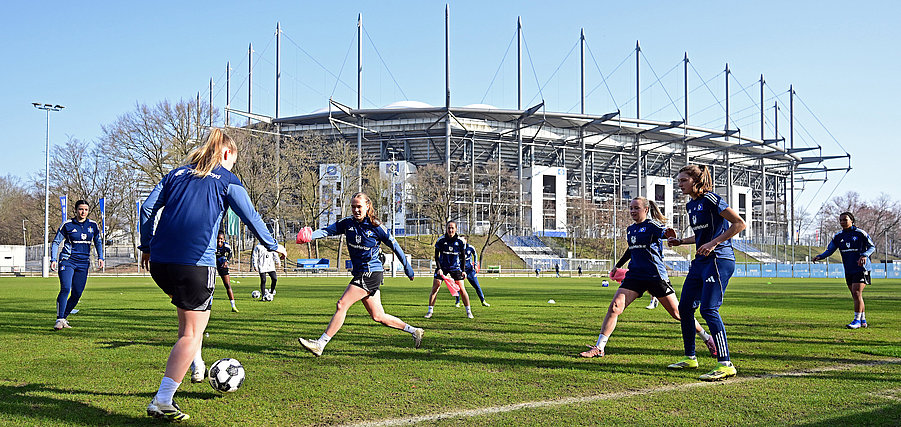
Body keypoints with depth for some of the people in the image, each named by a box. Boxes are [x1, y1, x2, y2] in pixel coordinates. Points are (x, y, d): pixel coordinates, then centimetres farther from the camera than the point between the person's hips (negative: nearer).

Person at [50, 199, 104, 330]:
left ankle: (64, 317, 13)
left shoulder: (93, 225, 8)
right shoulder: (67, 225, -1)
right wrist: (53, 259, -6)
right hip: (67, 261, -3)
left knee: (77, 294, -2)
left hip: (83, 263, 3)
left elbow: (98, 242, 21)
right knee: (65, 289, -19)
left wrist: (100, 257, 10)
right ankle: (59, 320, -16)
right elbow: (56, 242, 4)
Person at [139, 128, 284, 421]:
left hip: (159, 261, 6)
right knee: (192, 332, 1)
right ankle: (162, 402, -5)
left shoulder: (176, 174, 19)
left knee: (187, 309, 33)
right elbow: (250, 217, 3)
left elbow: (147, 208, 13)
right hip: (196, 263, -6)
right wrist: (273, 246, 16)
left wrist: (147, 246, 21)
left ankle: (196, 367, 36)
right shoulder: (227, 179, 6)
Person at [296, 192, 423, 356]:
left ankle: (320, 344, -10)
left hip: (371, 273, -7)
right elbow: (328, 230, -7)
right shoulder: (348, 223, 6)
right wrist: (311, 235, -27)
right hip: (360, 273, 7)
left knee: (342, 305, -13)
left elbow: (394, 245, 0)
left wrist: (407, 267, 7)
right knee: (378, 316, 13)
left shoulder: (376, 227, -8)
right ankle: (414, 331, 29)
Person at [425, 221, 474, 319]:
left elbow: (463, 257, 4)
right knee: (435, 288, -8)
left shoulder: (460, 241, -5)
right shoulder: (441, 240, -8)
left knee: (461, 289, -7)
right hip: (442, 267, 0)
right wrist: (439, 268, -12)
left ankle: (468, 311, 6)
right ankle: (430, 310, 3)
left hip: (456, 268, 0)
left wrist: (463, 270, -2)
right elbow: (436, 256, -2)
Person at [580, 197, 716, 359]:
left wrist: (669, 233, -47)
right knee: (614, 307, -12)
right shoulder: (630, 230, 14)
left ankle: (708, 339, 23)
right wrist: (617, 265, 36)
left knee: (677, 313, 2)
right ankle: (599, 348, -8)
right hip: (635, 276, 5)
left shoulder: (652, 225, -5)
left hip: (656, 276, -5)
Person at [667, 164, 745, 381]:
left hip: (719, 260, -10)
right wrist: (681, 241, 14)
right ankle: (690, 358, 23)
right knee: (685, 306, 10)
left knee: (709, 310, -16)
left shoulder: (710, 199, -11)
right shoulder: (690, 205, 15)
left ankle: (725, 364, -12)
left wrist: (713, 243, -18)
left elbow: (739, 224, -14)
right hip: (700, 261, 10)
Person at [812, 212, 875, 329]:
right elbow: (829, 250, 10)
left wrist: (864, 255, -21)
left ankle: (857, 320, -11)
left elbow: (872, 247, -2)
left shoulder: (860, 233, -7)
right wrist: (820, 256, -9)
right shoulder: (838, 236, 8)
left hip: (861, 269, -6)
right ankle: (863, 320, 20)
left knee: (856, 293, -15)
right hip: (848, 270, 6)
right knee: (855, 296, 10)